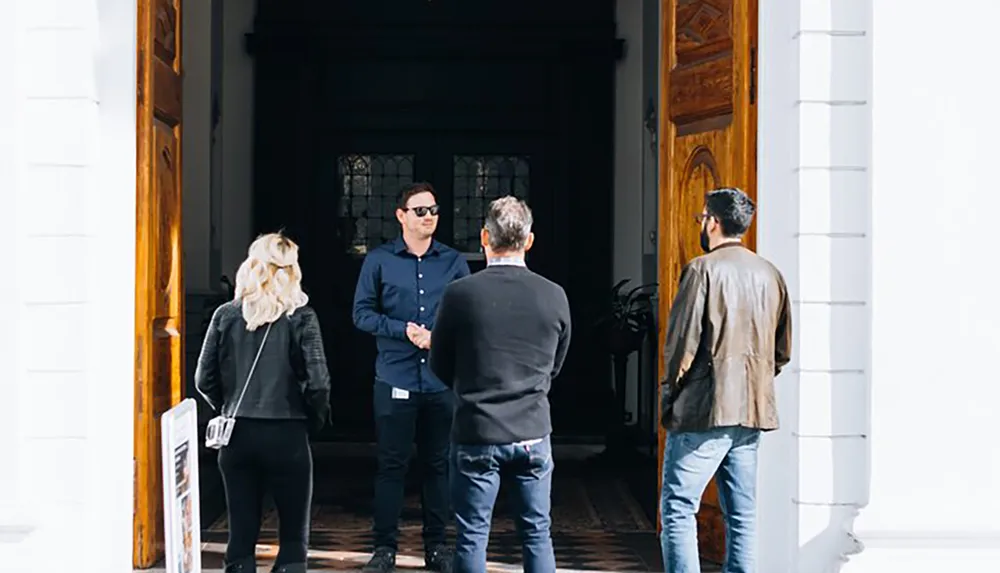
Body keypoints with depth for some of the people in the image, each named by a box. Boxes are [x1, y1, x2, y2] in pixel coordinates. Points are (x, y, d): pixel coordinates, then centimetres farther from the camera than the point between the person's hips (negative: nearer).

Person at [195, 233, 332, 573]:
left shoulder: (226, 315, 3)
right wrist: (316, 420, 6)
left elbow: (205, 380, 2)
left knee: (241, 534, 9)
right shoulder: (300, 317, -4)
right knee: (294, 536, 7)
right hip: (286, 435, -3)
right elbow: (317, 383, -10)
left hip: (237, 435, 3)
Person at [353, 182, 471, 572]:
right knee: (391, 465, 2)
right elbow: (362, 313, 0)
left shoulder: (454, 262, 6)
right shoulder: (379, 261, 1)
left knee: (438, 464, 9)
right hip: (395, 380, -2)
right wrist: (404, 330, -12)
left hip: (442, 381, 2)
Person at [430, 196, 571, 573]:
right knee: (538, 535, 12)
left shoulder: (460, 294, -10)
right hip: (533, 434, 2)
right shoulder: (554, 296, -4)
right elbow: (554, 367, 9)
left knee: (472, 538, 7)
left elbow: (440, 366, 2)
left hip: (476, 434, -2)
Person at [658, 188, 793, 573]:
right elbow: (783, 350, 14)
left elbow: (682, 343, -11)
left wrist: (669, 398, 0)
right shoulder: (770, 274, 11)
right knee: (742, 516, 10)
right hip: (753, 411, 7)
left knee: (678, 509, -3)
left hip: (705, 410, -7)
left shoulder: (703, 269, -9)